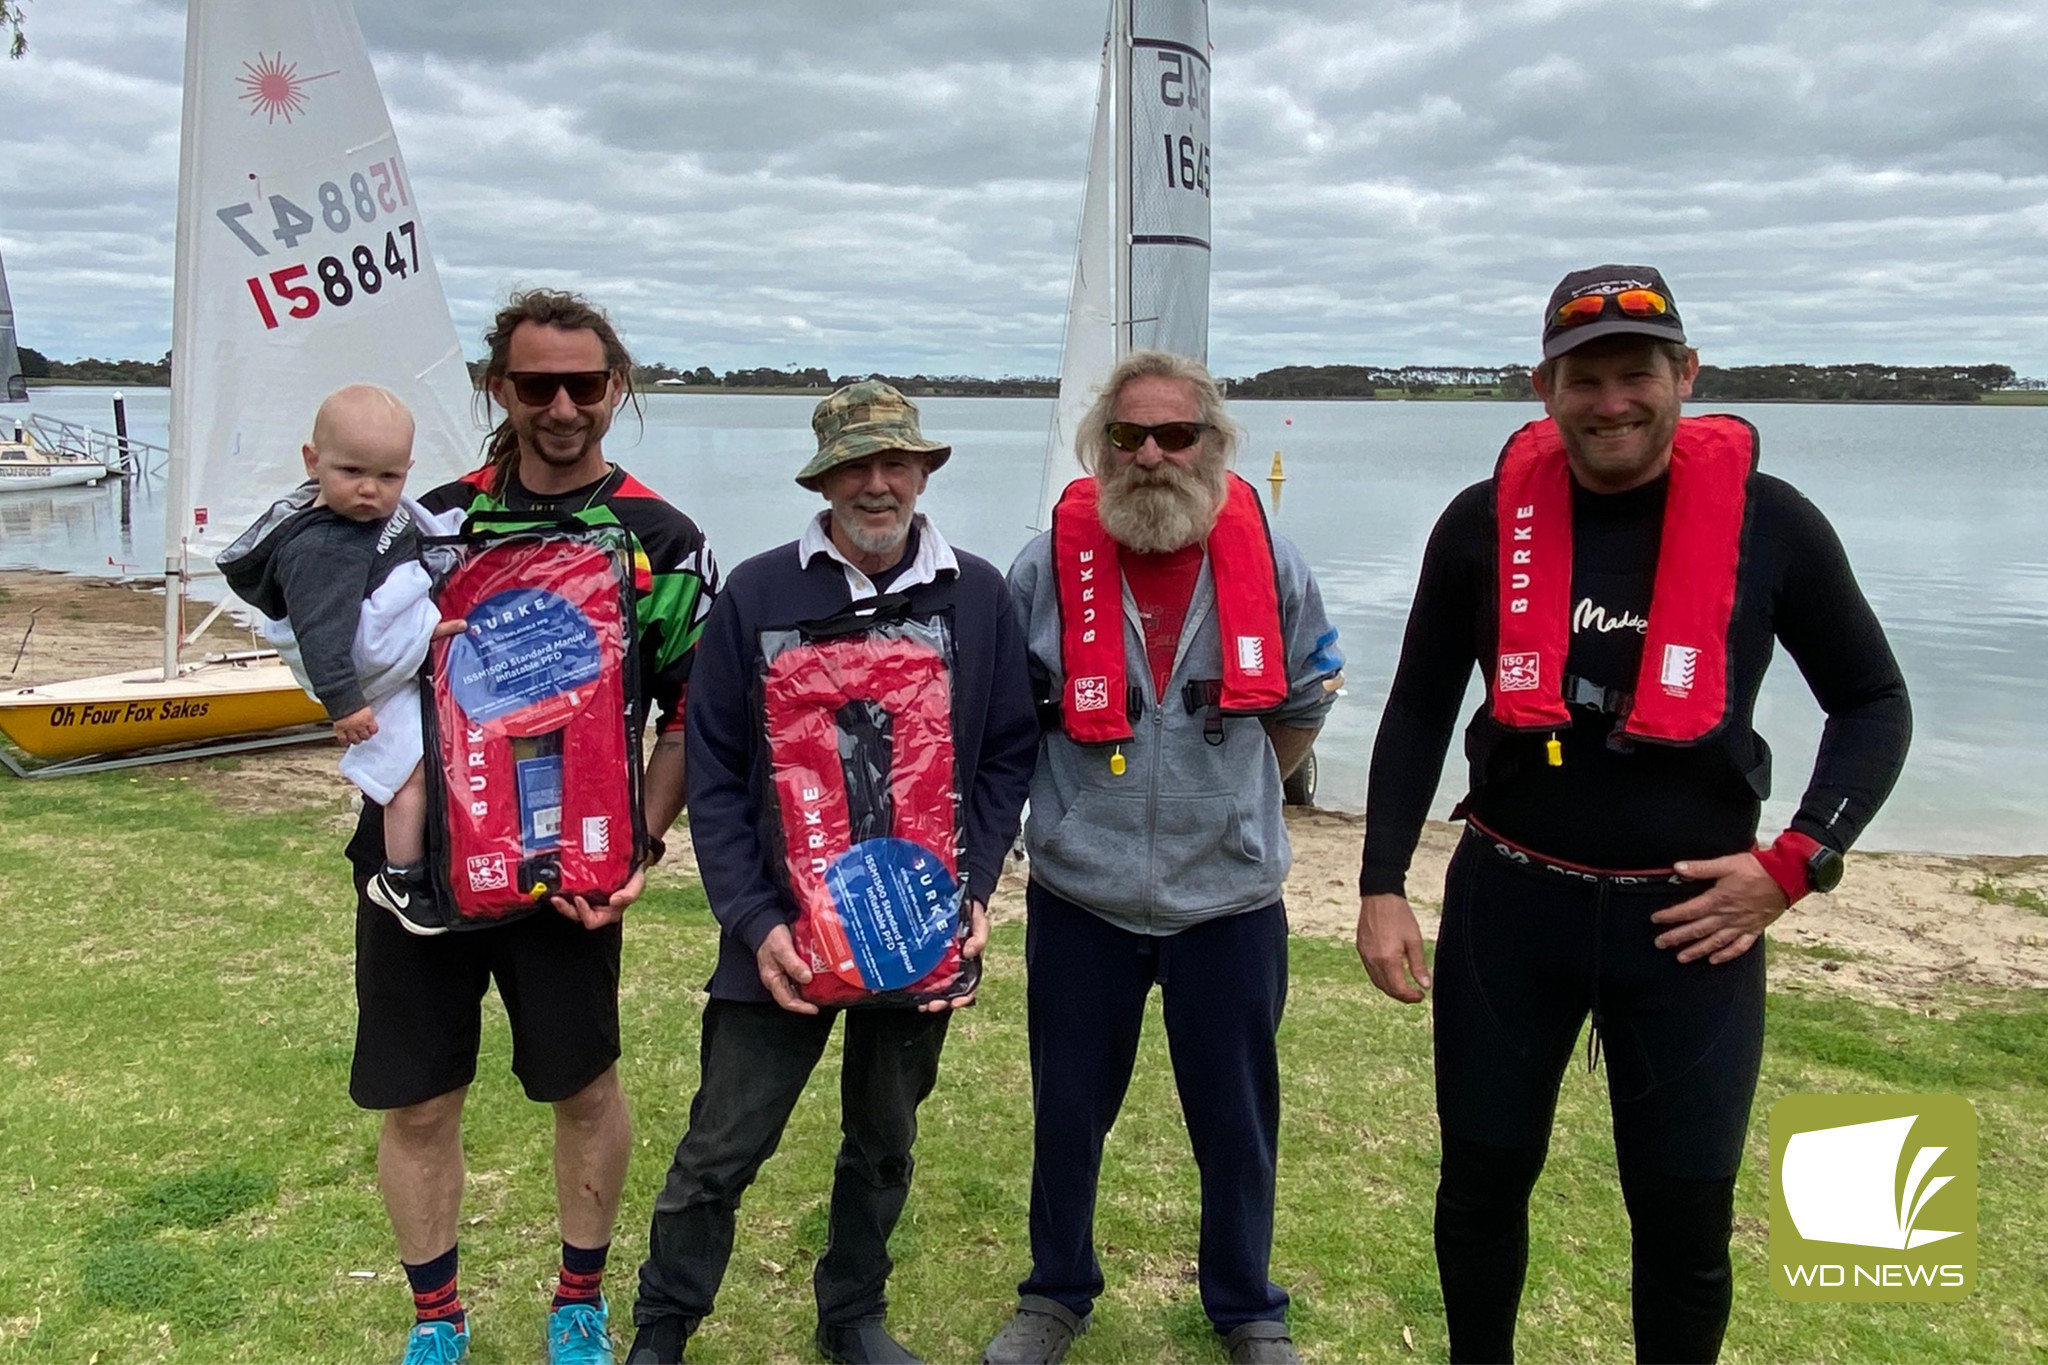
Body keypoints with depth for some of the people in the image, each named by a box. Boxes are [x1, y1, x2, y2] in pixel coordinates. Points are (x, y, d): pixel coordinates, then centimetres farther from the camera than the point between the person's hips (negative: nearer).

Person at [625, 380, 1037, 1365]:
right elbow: (713, 772, -5)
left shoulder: (978, 596, 0)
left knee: (883, 1144, 18)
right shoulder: (757, 592, -6)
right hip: (784, 935, -2)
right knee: (720, 1151, 6)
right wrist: (753, 921, -12)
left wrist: (973, 889, -6)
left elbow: (1009, 754, 4)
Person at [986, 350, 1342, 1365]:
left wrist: (1233, 800, 10)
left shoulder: (1271, 566, -4)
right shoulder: (1046, 568, -7)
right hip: (1080, 899, 0)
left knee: (1236, 1123, 14)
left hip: (1231, 899, 1)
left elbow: (1301, 708, 11)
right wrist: (1078, 794, 9)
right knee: (1066, 1115, 14)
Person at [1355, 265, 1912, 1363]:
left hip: (1690, 917, -1)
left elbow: (1874, 703, 6)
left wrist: (1798, 861, -7)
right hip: (1506, 901, 1)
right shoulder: (1487, 522, -2)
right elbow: (1419, 709, 5)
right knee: (1483, 1184, 13)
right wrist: (1382, 886, -1)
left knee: (1687, 1219, 9)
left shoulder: (1768, 522, -5)